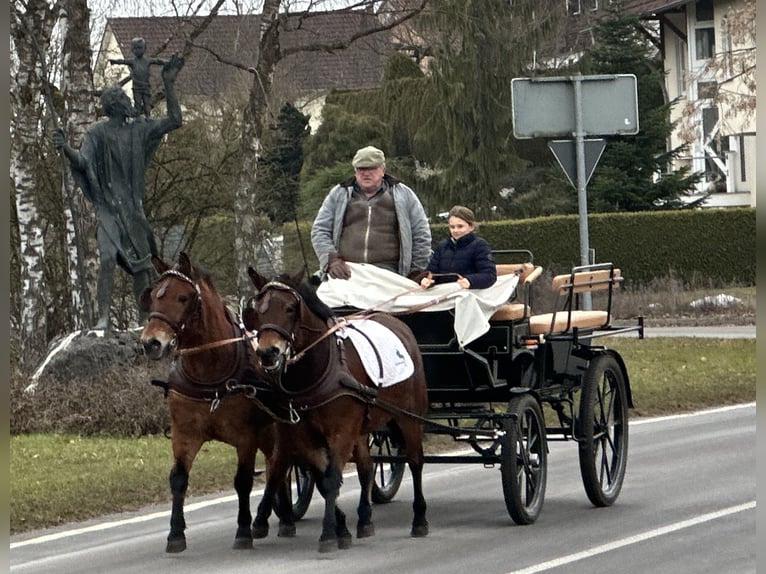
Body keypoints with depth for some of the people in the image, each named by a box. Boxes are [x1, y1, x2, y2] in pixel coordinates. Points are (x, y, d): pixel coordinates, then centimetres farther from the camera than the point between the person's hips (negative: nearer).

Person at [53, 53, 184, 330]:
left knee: (142, 265, 6)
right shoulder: (96, 134, -2)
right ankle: (103, 319, -26)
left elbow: (174, 120, 16)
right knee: (107, 258, -22)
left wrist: (169, 84, 11)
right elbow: (81, 162, -14)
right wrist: (65, 148, -35)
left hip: (134, 208, 5)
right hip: (108, 206, -5)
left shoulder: (139, 131, 12)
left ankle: (145, 319, 15)